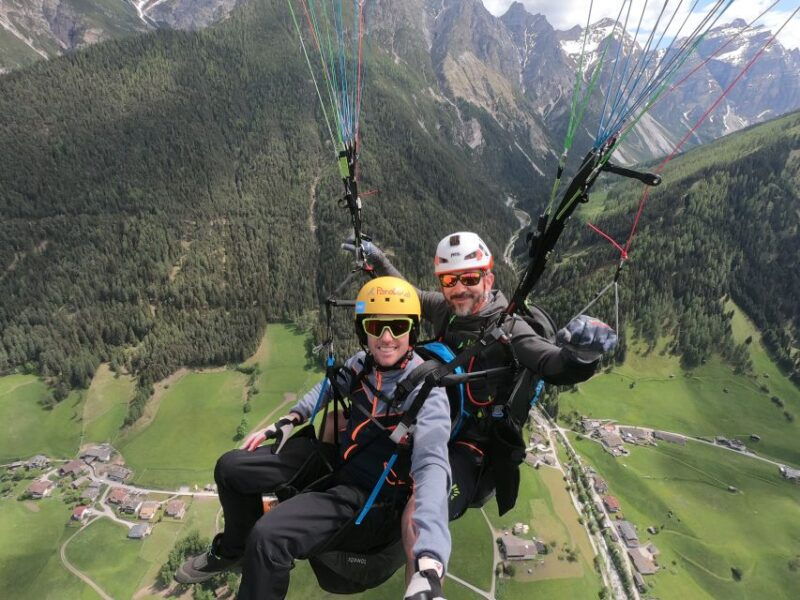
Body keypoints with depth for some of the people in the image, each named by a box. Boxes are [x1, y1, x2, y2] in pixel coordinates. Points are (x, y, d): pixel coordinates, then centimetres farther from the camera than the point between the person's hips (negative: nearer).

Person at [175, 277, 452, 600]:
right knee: (230, 467, 8)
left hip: (370, 494, -7)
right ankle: (234, 549, 36)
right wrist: (287, 422, 6)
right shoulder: (362, 363, -4)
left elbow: (432, 466, -39)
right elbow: (330, 386, 18)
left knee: (269, 536, -28)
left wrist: (430, 566, -52)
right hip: (335, 458, 7)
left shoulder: (426, 391, -24)